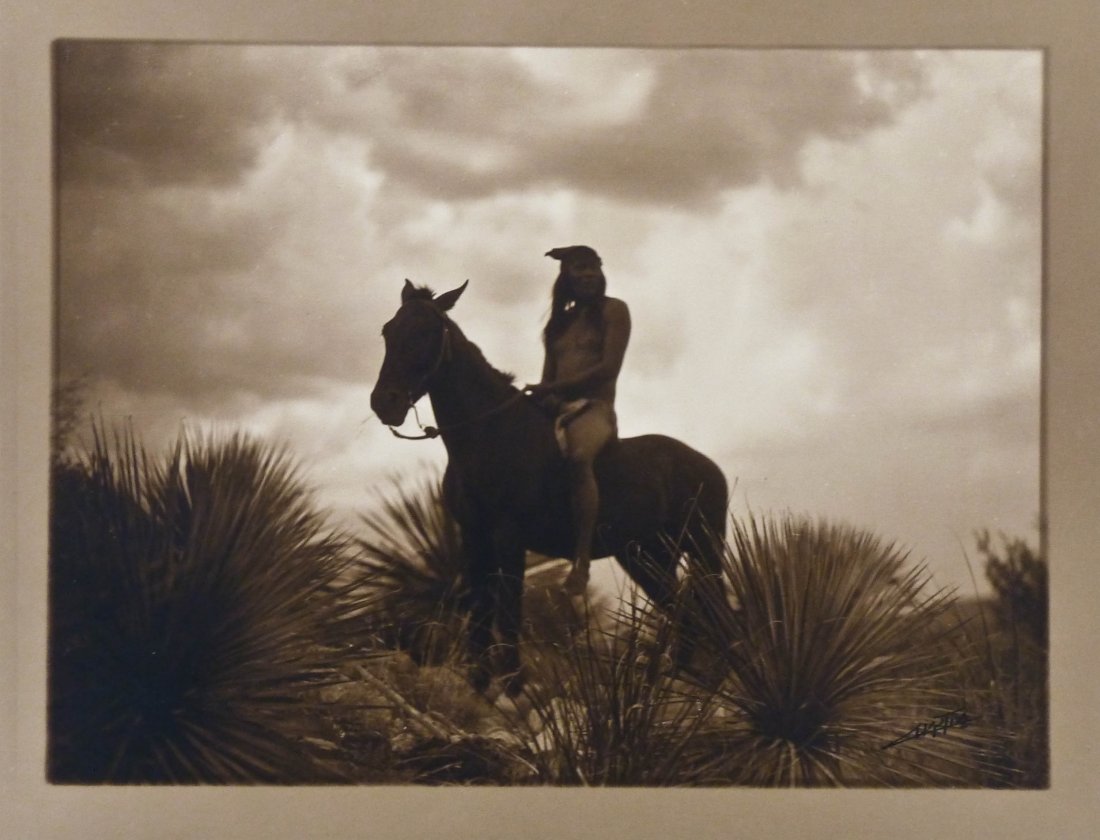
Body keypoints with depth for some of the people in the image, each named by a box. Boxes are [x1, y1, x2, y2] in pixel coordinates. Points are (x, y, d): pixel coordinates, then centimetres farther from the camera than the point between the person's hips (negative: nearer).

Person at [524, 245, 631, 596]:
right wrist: (539, 396, -8)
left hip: (595, 408, -7)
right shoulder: (560, 322, 21)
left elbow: (608, 367, -9)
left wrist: (553, 388, -14)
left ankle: (582, 560, -42)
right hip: (557, 411, 8)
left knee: (578, 456, -38)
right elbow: (549, 376, 17)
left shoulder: (613, 311, 4)